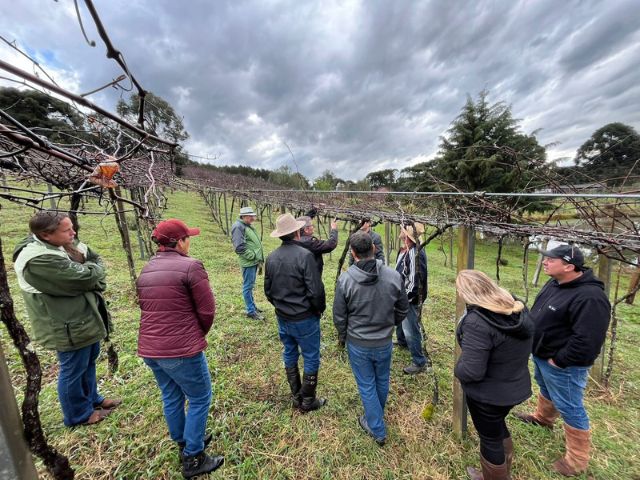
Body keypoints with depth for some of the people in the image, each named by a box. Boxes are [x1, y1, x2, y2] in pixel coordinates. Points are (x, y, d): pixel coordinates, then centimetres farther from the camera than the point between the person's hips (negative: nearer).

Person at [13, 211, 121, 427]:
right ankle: (78, 414, 34)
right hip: (70, 327, -9)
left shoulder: (66, 244, 1)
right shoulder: (38, 260, -27)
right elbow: (85, 277, -27)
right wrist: (94, 269, -6)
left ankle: (91, 398, 46)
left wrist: (92, 275, -12)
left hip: (84, 318, 9)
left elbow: (98, 260, 6)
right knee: (73, 371, 12)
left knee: (89, 361, 25)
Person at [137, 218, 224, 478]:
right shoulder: (191, 266, -18)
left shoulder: (145, 270, 7)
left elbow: (146, 308, 13)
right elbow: (207, 310, -16)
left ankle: (185, 443, 45)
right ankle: (193, 459, 26)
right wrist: (199, 334, 4)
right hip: (180, 349, -8)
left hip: (149, 348, 8)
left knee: (171, 398, 24)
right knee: (199, 399, 12)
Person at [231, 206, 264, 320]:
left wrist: (258, 257, 12)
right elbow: (239, 247, -22)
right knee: (248, 286, 1)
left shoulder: (248, 226, 16)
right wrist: (252, 256, -17)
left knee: (250, 285, 20)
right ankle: (251, 311, 12)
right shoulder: (238, 227, -14)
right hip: (248, 262, -9)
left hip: (254, 261, 9)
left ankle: (252, 306, 33)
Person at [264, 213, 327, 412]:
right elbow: (315, 290, -22)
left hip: (282, 318, 6)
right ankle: (307, 401, 30)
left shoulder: (271, 257, -3)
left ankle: (296, 398, 39)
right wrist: (319, 309, -4)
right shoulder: (304, 255, -22)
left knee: (289, 355, 21)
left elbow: (268, 290, 6)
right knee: (311, 359, 13)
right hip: (304, 319, -6)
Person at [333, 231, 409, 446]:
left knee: (367, 386, 20)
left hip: (358, 344, -3)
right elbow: (403, 310, -2)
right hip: (384, 342, 3)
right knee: (382, 382, 28)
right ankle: (377, 415, 54)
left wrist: (342, 337, 8)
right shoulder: (394, 276, -17)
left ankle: (377, 430, 38)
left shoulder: (345, 279, -24)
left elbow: (339, 317, -12)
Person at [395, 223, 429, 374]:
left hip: (410, 299, -10)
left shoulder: (415, 254, -29)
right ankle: (402, 342, 55)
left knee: (410, 331, 0)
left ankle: (419, 362, 19)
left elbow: (415, 280, -29)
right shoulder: (404, 250, 3)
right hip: (402, 296, 10)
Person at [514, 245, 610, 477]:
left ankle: (577, 459, 30)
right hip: (541, 356, 9)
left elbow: (587, 341, -29)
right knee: (545, 389, 30)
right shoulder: (554, 283, -1)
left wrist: (559, 360, -19)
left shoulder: (589, 298, -30)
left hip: (562, 366, -8)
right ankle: (542, 417, 55)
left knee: (570, 409, 10)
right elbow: (538, 313, 12)